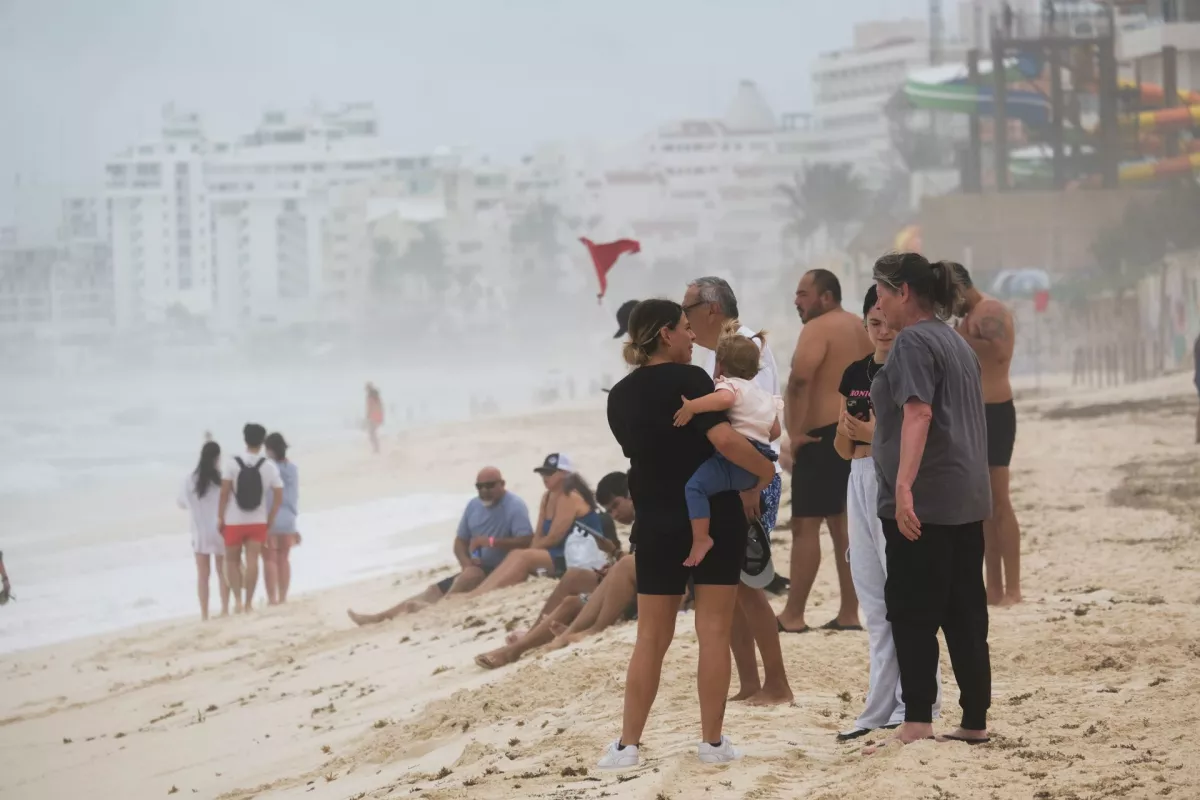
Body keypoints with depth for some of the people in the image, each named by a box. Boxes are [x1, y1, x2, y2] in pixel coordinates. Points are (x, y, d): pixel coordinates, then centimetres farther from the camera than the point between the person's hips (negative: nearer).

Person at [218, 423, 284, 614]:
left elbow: (224, 493, -12)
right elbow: (279, 497, -5)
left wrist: (220, 517, -3)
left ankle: (238, 599, 1)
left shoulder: (233, 464, -9)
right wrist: (270, 519, 6)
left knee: (232, 561, 11)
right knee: (252, 561, 1)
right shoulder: (269, 466, -4)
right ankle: (248, 602, -1)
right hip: (258, 522, 1)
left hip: (234, 521, -1)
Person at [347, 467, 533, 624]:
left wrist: (491, 541, -30)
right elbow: (460, 541, 11)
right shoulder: (473, 506, 9)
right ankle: (380, 617, -6)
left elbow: (526, 542, -24)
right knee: (434, 590, 0)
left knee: (471, 575, -37)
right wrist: (466, 562, -11)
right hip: (477, 570, 8)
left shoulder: (514, 506, -14)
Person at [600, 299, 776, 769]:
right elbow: (724, 439, -25)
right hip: (715, 518, -4)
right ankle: (713, 742, 6)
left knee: (651, 638, 9)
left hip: (658, 524, 4)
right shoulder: (688, 380, -12)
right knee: (714, 632, 4)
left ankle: (627, 745, 6)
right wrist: (765, 471, -9)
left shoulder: (621, 396, 7)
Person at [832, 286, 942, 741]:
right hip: (861, 483, 7)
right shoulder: (855, 375, 13)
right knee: (873, 601, 10)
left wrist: (875, 434, -21)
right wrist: (846, 430, -6)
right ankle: (881, 709, 16)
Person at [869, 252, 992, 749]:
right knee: (965, 614, 9)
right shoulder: (956, 342, 18)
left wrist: (904, 485, -33)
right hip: (966, 500, 9)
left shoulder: (913, 342, -11)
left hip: (923, 503, -9)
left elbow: (918, 413, -24)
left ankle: (918, 722, -8)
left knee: (912, 614, -5)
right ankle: (975, 722, 10)